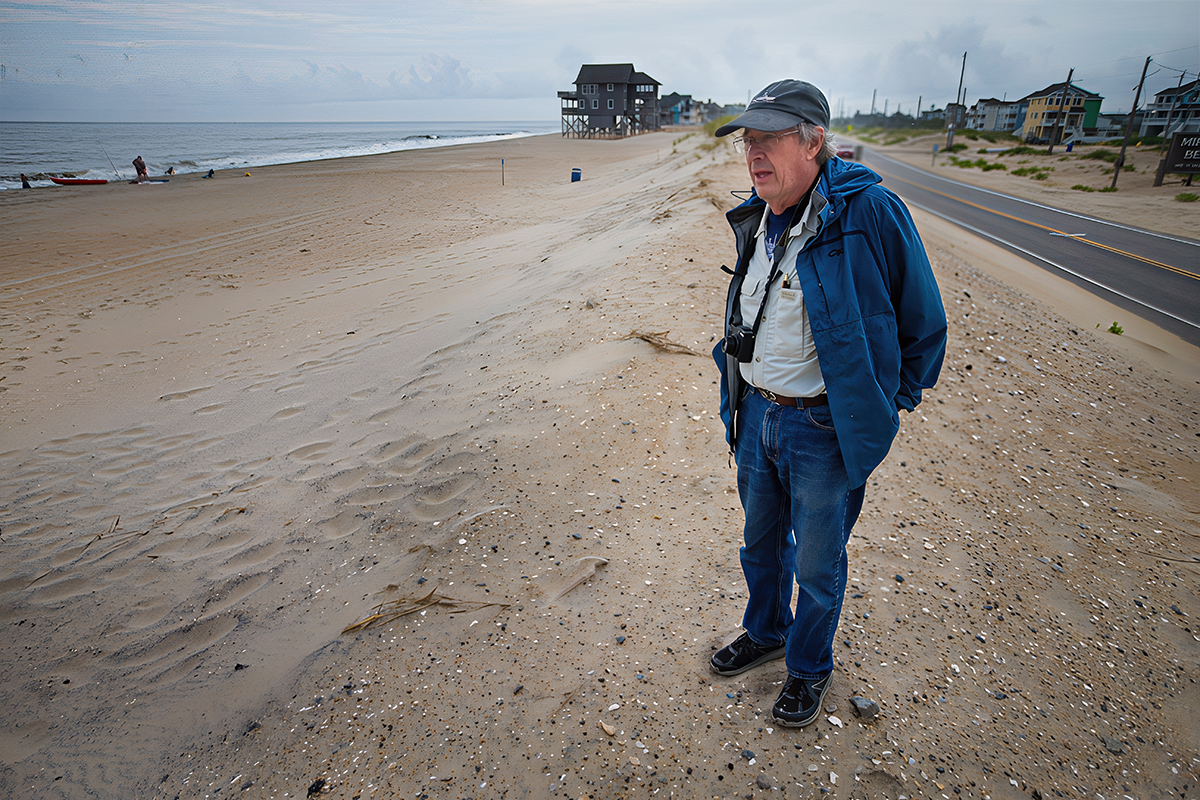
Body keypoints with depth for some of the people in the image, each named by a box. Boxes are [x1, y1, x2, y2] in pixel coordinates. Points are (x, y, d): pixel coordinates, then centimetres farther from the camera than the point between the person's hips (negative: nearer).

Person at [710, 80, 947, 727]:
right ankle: (766, 632, 50)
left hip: (826, 429, -6)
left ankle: (809, 667, 39)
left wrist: (891, 404, -1)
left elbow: (925, 323, -8)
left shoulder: (869, 212, -18)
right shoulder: (755, 220, 3)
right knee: (760, 542, 24)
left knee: (817, 564, 13)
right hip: (756, 414, 6)